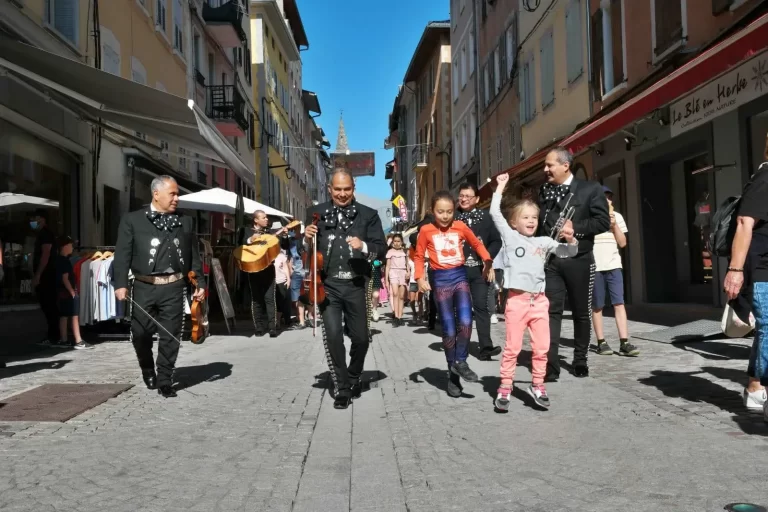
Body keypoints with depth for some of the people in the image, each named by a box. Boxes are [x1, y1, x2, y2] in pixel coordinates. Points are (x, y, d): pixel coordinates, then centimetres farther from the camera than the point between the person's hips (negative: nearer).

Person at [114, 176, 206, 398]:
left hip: (173, 287, 1)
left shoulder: (185, 222, 12)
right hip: (144, 287, -1)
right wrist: (121, 284, -11)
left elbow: (194, 256, 13)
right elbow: (122, 255, -2)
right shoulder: (132, 220, 4)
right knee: (140, 334, 6)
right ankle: (148, 371, 33)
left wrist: (200, 283, 7)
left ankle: (164, 381, 14)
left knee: (170, 336, 2)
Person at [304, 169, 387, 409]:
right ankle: (342, 389, 7)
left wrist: (364, 246, -21)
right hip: (328, 285, 0)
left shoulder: (368, 215, 3)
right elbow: (307, 251, 11)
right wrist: (308, 239, -11)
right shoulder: (316, 213, 6)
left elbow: (382, 249, -2)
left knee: (360, 337, 9)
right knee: (332, 335, -9)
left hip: (355, 285, 0)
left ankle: (354, 378, 36)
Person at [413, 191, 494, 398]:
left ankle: (460, 362, 5)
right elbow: (419, 256, 5)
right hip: (441, 280, -1)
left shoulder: (460, 227, 2)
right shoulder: (426, 231, -2)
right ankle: (452, 375, 14)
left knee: (465, 322, -18)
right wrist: (420, 278, -8)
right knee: (449, 330, 1)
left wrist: (488, 261, 0)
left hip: (460, 276, 1)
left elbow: (477, 244, 14)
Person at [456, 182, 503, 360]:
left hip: (479, 269, 0)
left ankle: (485, 347, -5)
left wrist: (487, 257, -8)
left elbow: (496, 241, 5)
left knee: (481, 306, -3)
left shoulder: (485, 217, 4)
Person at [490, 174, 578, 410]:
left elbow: (568, 252, 13)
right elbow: (495, 213, 0)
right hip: (517, 300, -3)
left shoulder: (544, 241, 12)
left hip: (539, 300, 3)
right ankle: (505, 388, 9)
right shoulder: (510, 237, 4)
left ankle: (537, 385, 21)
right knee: (512, 347, 1)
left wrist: (571, 239, -8)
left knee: (542, 347, 7)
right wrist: (500, 187, 4)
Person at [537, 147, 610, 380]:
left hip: (579, 260, -2)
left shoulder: (590, 189, -1)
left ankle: (580, 360, 23)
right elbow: (538, 224, 11)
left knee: (582, 312, 9)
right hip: (550, 261, 2)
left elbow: (603, 222, -7)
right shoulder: (543, 192, 10)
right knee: (551, 311, -5)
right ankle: (551, 365, -6)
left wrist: (575, 228, -17)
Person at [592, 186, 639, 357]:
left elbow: (623, 243, 6)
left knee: (619, 303, -4)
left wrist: (614, 225, -4)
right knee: (597, 306, 2)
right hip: (594, 267, -3)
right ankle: (601, 342, 10)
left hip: (613, 266, 3)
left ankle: (624, 343, -6)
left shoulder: (617, 216, 9)